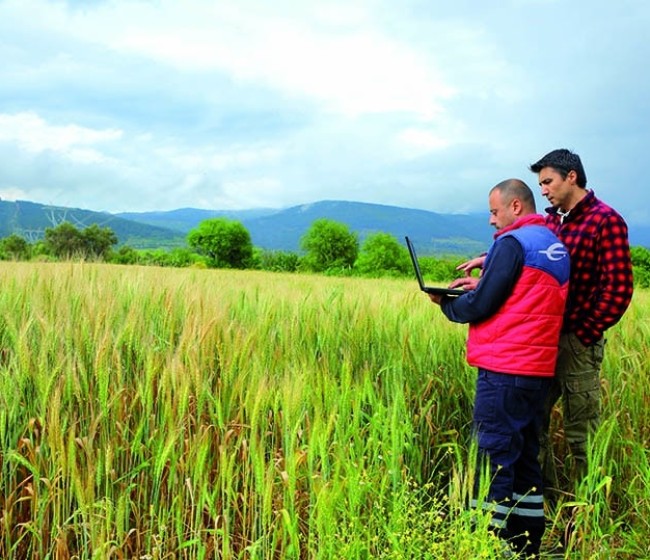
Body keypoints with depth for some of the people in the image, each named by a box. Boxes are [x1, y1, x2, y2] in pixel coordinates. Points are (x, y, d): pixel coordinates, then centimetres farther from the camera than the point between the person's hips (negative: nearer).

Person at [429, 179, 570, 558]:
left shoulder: (513, 243, -9)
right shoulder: (557, 247, 17)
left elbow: (480, 307, -11)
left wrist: (446, 303, 6)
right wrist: (483, 285, 16)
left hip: (504, 370, -9)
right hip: (539, 370, 9)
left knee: (494, 461, -5)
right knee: (526, 460, 14)